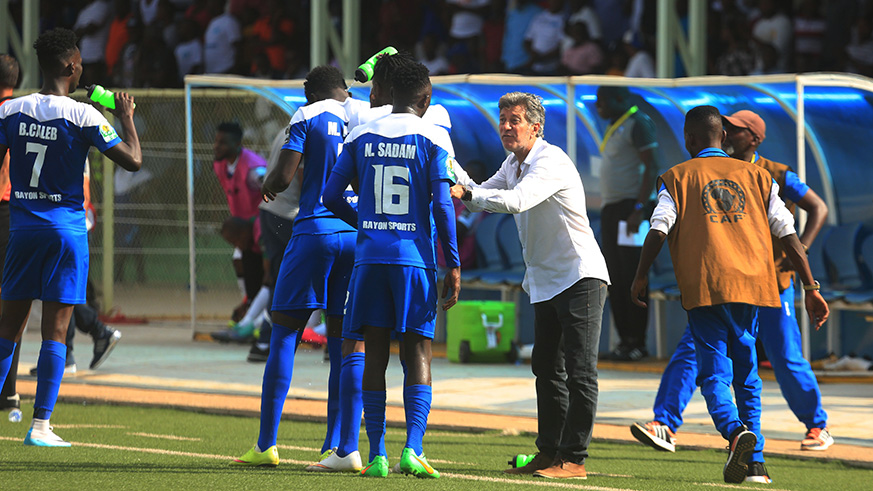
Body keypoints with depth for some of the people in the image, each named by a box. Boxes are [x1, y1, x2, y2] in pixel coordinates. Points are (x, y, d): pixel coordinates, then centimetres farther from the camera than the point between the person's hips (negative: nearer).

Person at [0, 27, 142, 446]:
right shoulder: (82, 116, -10)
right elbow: (132, 160, -11)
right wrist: (126, 117, 4)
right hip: (65, 227, -3)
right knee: (55, 330, -1)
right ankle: (40, 426, -4)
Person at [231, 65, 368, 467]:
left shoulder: (308, 116, 0)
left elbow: (283, 176, -6)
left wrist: (267, 186, 16)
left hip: (316, 230, -3)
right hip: (362, 234, 3)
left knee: (285, 333, 4)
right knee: (343, 342, 7)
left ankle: (266, 444, 1)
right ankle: (335, 446, 3)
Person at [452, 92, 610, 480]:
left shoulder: (550, 161, -19)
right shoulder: (513, 164, 11)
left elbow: (516, 201, -34)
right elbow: (483, 196, 19)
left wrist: (466, 194, -32)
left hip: (580, 277, -10)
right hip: (545, 281, 10)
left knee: (579, 372, -11)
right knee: (546, 368, 14)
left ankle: (574, 459, -14)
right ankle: (549, 452, 21)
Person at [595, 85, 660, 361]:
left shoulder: (638, 124, -10)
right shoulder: (614, 127, 18)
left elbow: (652, 168, -16)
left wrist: (639, 210, -23)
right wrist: (608, 211, 18)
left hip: (631, 207, -10)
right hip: (611, 209, 10)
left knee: (632, 276, -10)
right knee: (615, 279, 7)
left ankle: (638, 343, -9)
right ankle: (625, 340, 11)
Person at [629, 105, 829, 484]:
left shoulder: (678, 178, 9)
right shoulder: (756, 176, 16)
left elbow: (659, 228, -5)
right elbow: (787, 233, 11)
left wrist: (640, 277, 1)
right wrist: (811, 288, 11)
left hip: (705, 288, -3)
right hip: (752, 282, 3)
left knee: (714, 374, -4)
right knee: (746, 374, 15)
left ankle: (735, 429, -33)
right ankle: (755, 463, 10)